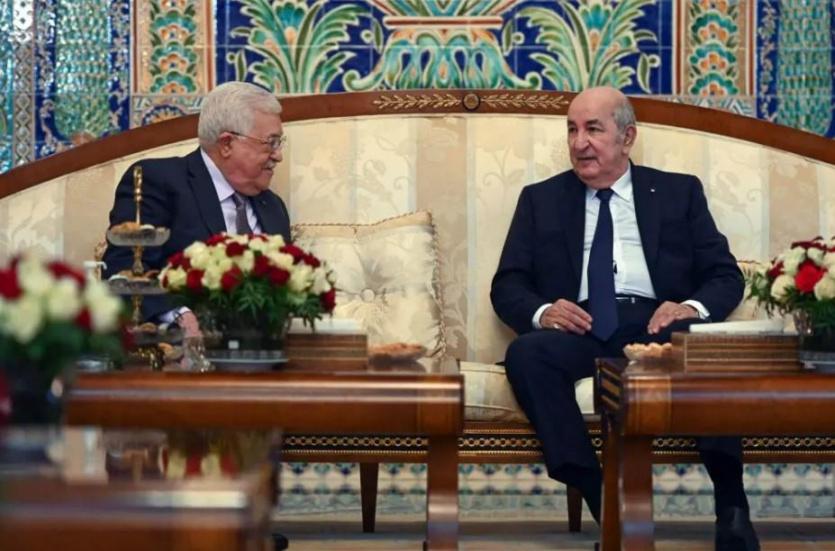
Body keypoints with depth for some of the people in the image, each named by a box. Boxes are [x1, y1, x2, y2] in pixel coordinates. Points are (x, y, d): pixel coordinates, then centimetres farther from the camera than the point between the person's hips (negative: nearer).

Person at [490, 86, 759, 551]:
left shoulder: (679, 192, 17)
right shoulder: (540, 199, 19)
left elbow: (726, 275, 10)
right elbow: (507, 285, 12)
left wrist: (694, 308, -14)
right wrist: (540, 312, -12)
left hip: (656, 324, -1)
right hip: (580, 328, 1)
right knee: (525, 353, -33)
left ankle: (732, 505, -30)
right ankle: (605, 504, -34)